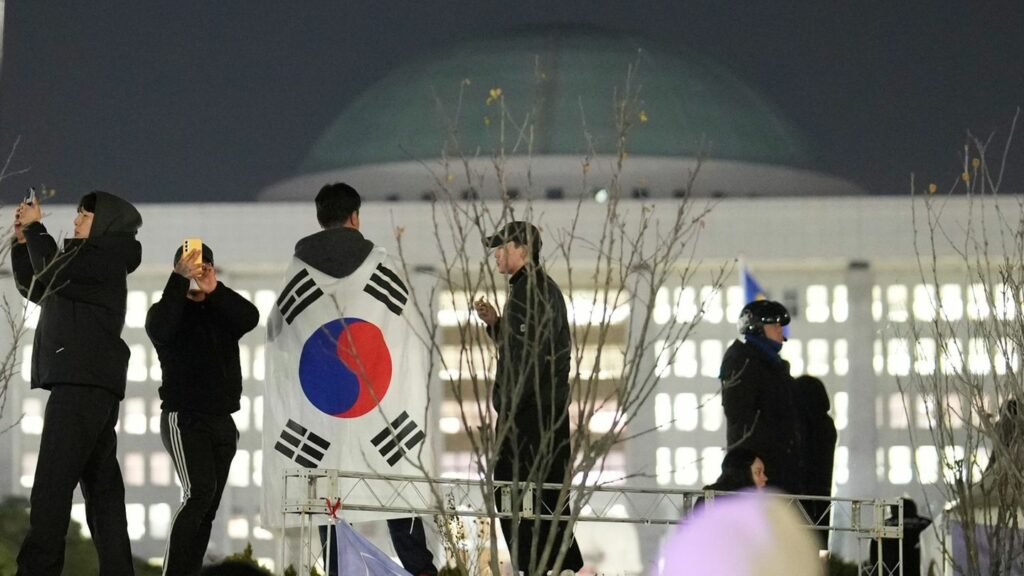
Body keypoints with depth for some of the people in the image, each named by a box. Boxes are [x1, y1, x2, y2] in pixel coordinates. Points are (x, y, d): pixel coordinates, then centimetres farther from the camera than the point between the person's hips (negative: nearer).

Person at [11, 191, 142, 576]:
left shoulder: (107, 256, -4)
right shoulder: (92, 263, 24)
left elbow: (53, 274, -17)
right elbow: (33, 288, 28)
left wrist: (35, 227, -3)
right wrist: (23, 240, 17)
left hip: (84, 383, -10)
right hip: (89, 384, 10)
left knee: (52, 484, -17)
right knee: (102, 486, 6)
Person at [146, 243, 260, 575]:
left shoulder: (223, 312, 12)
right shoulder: (168, 309, 1)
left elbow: (251, 318, -8)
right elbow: (160, 331, -21)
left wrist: (215, 291, -21)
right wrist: (180, 279, -23)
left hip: (223, 422, 5)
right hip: (184, 418, -5)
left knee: (207, 509, 2)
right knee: (198, 494, -23)